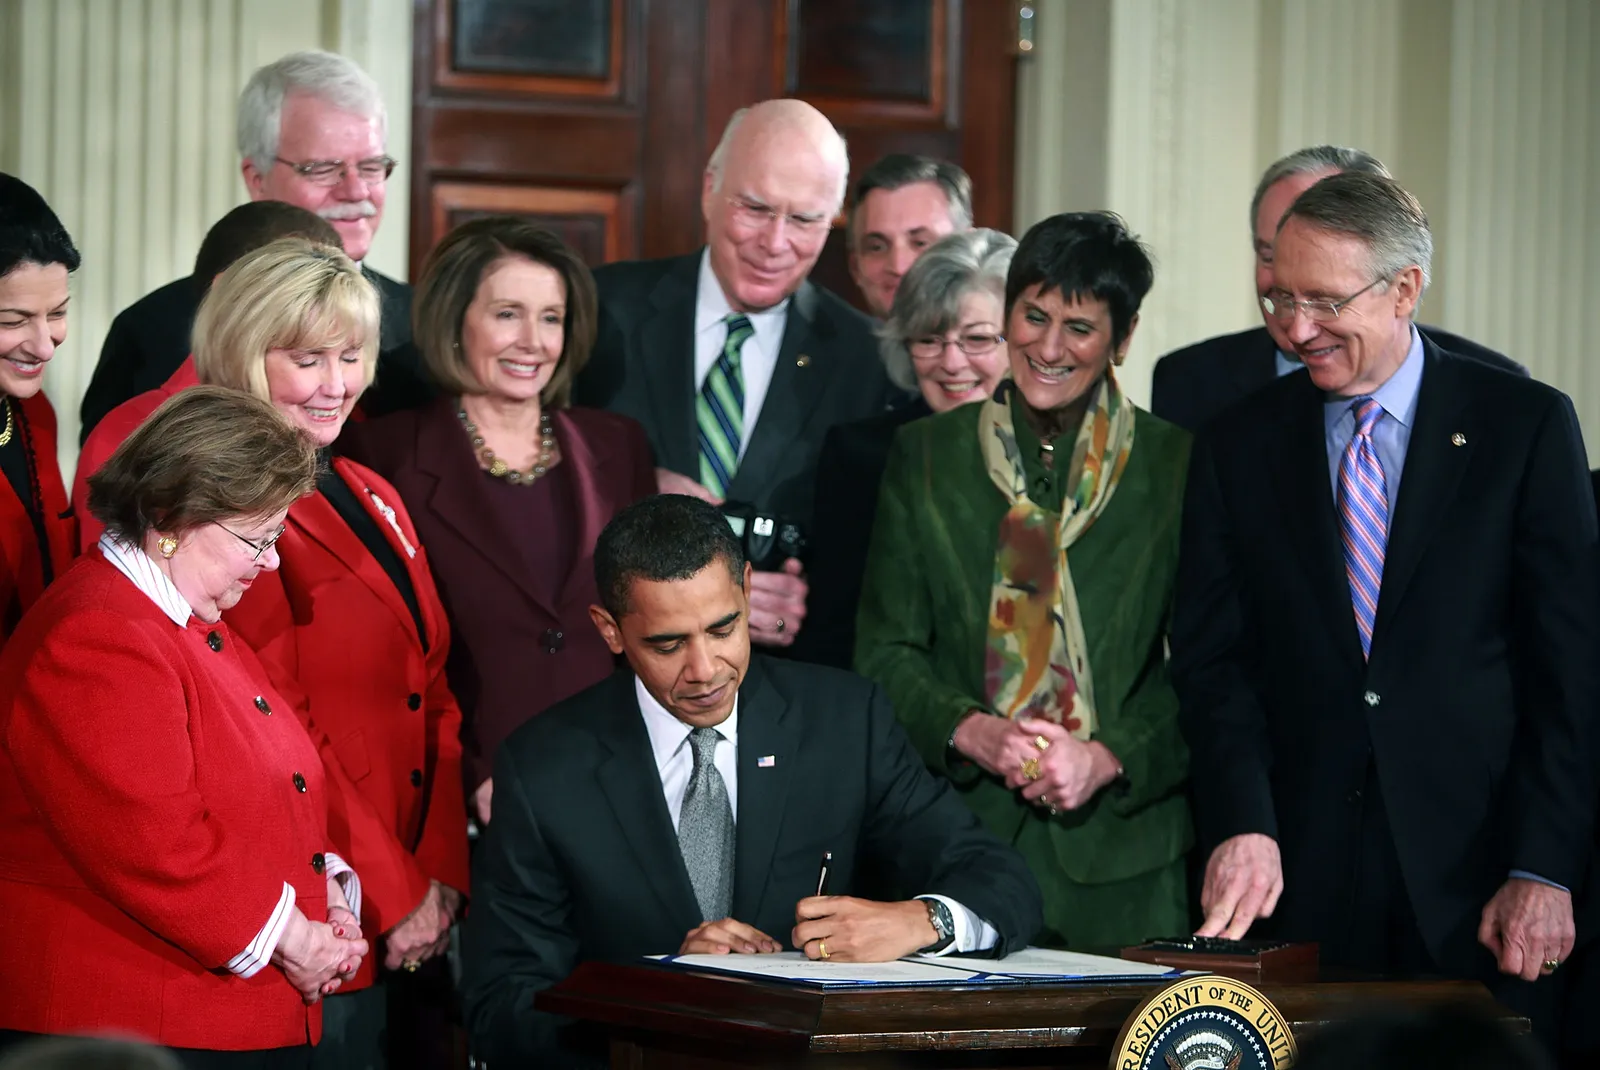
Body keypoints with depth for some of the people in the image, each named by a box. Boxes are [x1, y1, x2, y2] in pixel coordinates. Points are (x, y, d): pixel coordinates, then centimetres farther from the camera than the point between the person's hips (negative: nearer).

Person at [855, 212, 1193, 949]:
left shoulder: (1178, 467, 4)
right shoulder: (925, 456, 8)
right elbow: (885, 652, 6)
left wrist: (1106, 758, -13)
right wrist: (972, 731, -11)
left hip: (1122, 843, -1)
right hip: (962, 832, 1)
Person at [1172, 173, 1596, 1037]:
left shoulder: (1526, 426, 1)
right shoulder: (1237, 448, 8)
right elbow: (1212, 659, 3)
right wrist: (1242, 826, -14)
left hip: (1472, 868, -1)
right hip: (1297, 877, 1)